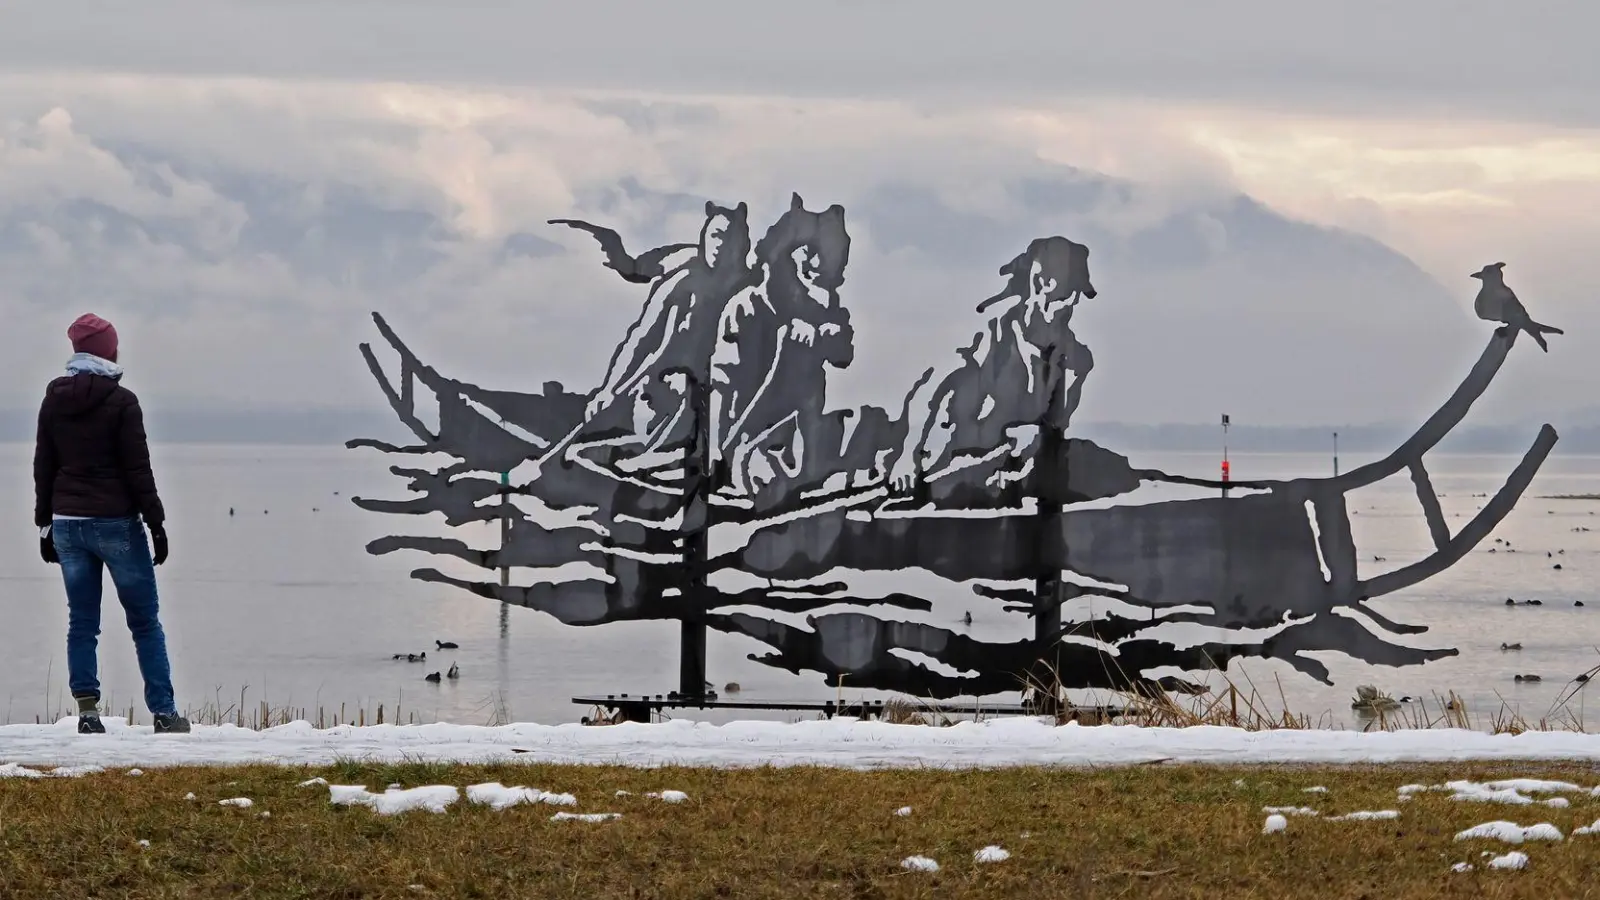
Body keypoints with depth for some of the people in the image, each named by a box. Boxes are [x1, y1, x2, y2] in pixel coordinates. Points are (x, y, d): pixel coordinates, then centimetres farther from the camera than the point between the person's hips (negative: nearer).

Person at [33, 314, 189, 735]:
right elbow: (137, 468, -10)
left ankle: (87, 712, 0)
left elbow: (43, 467, 9)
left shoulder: (54, 400, 5)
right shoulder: (120, 401, -10)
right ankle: (164, 713, 1)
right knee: (145, 622, 2)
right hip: (116, 523, -4)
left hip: (68, 522, 4)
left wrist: (45, 524, 16)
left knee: (81, 622, 7)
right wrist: (156, 522, -4)